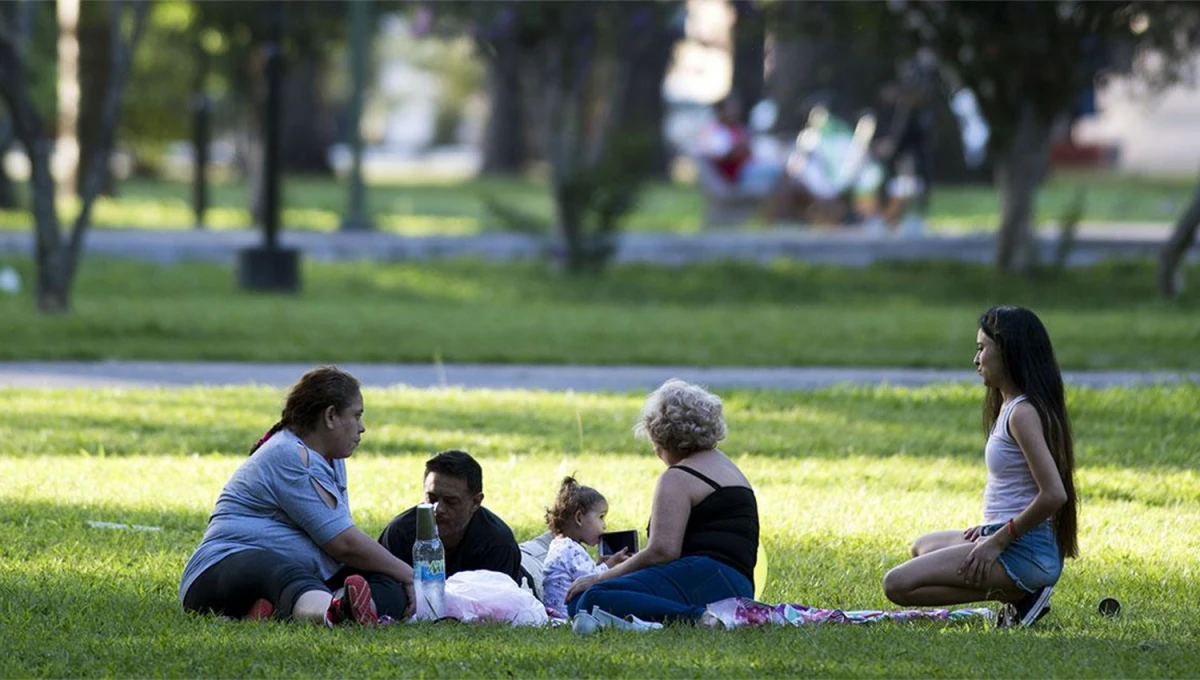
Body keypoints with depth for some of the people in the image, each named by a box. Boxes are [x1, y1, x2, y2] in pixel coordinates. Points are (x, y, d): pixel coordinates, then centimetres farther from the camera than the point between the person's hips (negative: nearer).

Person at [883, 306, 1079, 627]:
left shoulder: (1022, 413, -17)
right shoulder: (1010, 406, 14)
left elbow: (1053, 494, -25)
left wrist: (999, 540, -19)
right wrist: (992, 531, 12)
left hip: (1024, 552, -11)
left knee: (898, 585, -16)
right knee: (923, 547, 36)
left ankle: (1018, 595, -10)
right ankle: (1018, 594, 11)